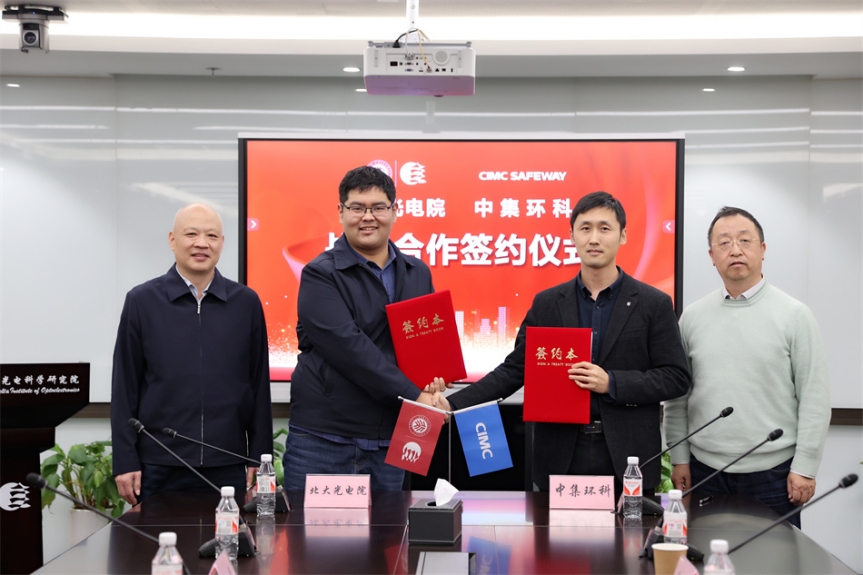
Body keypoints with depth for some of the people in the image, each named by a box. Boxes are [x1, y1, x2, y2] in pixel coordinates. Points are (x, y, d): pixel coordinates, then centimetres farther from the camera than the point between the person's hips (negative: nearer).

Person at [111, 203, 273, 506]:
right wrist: (125, 461, -1)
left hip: (228, 468, 1)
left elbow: (259, 385, 7)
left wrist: (260, 458, 4)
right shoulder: (142, 302, 3)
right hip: (159, 467, -1)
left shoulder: (246, 303, 5)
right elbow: (125, 387, 3)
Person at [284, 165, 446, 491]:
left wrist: (434, 379, -5)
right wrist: (413, 395, -19)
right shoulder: (320, 275, -6)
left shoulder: (418, 274, 11)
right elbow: (348, 346, -17)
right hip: (323, 440, -4)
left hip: (389, 442, 4)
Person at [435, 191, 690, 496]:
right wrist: (453, 403, -7)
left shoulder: (654, 304, 0)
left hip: (627, 459, -1)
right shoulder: (547, 303, 7)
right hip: (562, 458, 2)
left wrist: (612, 384, -15)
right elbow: (515, 369, 6)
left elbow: (676, 377, -1)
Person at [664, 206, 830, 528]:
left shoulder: (794, 315, -2)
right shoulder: (692, 317, 6)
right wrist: (679, 458, 5)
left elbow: (814, 397, -3)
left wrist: (805, 466, -7)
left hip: (773, 472, -2)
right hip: (705, 469, 2)